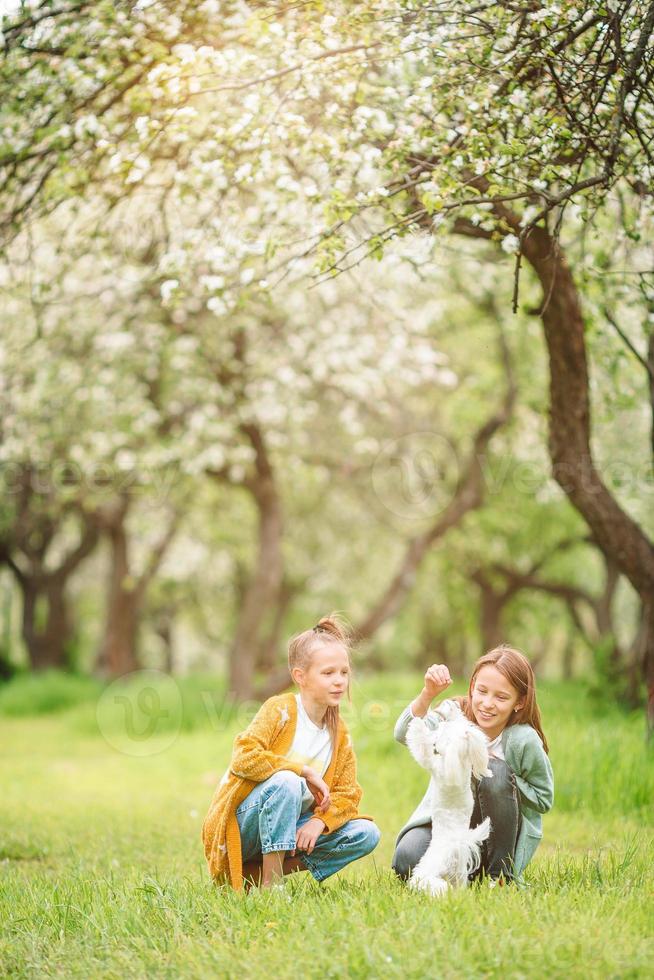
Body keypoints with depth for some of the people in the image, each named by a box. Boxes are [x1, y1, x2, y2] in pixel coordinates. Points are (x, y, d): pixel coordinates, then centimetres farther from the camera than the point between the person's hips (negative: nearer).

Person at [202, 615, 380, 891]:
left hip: (290, 829, 6)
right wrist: (306, 771, -23)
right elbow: (243, 758, -25)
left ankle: (256, 872, -11)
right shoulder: (279, 710, -11)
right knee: (285, 781, -34)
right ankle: (270, 882, -22)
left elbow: (347, 794, 2)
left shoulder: (340, 733, 6)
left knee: (366, 834, -10)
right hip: (240, 825, -6)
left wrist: (318, 822, -19)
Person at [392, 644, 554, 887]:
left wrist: (504, 779, -22)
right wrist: (428, 694, -45)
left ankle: (502, 874, -15)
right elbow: (405, 735, -29)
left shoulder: (524, 741, -18)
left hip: (499, 836, -2)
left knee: (494, 771, -30)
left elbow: (544, 800, -7)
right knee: (407, 861, -26)